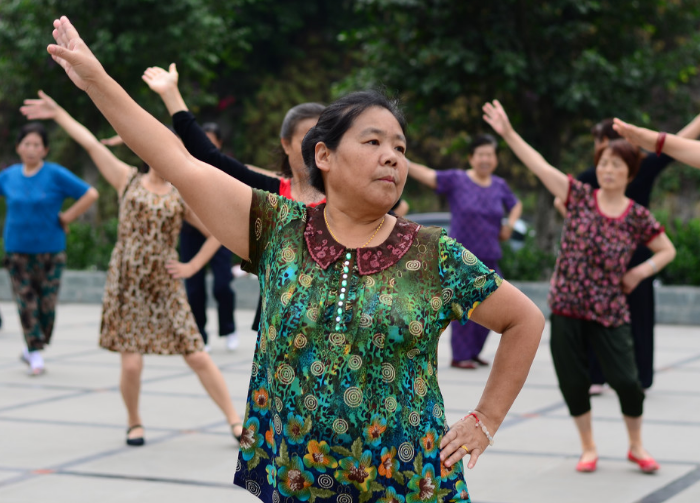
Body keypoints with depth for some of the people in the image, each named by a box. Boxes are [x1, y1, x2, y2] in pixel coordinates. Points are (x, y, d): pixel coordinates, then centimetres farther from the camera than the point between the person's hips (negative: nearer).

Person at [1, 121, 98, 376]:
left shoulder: (56, 175, -6)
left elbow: (90, 194, -9)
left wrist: (66, 218, -9)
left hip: (50, 250, -2)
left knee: (47, 304, 0)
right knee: (26, 303, -4)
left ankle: (32, 349, 19)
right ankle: (35, 354, 2)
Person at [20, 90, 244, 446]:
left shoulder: (182, 197, 6)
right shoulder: (128, 181, 5)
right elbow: (91, 143, 3)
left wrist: (193, 266, 3)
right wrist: (57, 113, 0)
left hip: (165, 287, 1)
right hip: (126, 286, 0)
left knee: (198, 357, -2)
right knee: (131, 364, -6)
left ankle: (234, 421, 5)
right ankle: (134, 423, 20)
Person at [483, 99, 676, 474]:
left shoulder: (638, 217, 0)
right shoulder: (580, 197, 1)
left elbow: (668, 250, 12)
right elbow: (539, 165, -5)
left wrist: (640, 272, -2)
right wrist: (508, 133, -12)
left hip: (609, 312, -1)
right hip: (567, 306, 1)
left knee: (626, 380, -4)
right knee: (572, 380, 4)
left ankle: (636, 447, 19)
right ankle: (588, 448, 23)